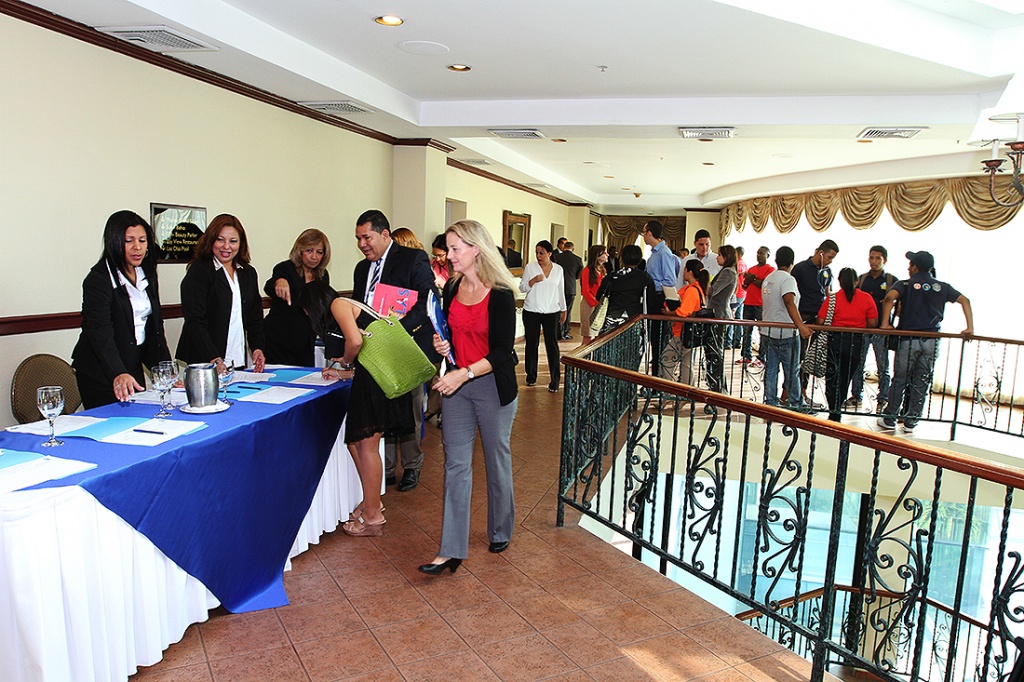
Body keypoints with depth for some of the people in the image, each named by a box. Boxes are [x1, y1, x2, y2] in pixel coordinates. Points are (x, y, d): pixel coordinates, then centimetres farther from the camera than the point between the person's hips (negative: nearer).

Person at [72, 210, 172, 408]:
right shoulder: (98, 279, -15)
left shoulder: (147, 275, 7)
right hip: (100, 372, -7)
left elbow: (156, 325, 9)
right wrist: (118, 374, -42)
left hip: (134, 368, 7)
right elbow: (99, 331, -27)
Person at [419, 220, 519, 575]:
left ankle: (500, 532, 33)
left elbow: (502, 351, -16)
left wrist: (465, 374, -26)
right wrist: (442, 343, -3)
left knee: (497, 459, 11)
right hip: (456, 384, 5)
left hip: (493, 386, -5)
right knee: (455, 463, 2)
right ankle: (451, 550, 6)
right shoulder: (452, 289, 4)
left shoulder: (500, 295, -14)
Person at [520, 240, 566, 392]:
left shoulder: (558, 269, 6)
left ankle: (555, 380, 2)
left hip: (552, 312, 0)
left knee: (552, 344, -3)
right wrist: (533, 280, -17)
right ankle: (531, 376, 21)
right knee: (532, 344, 7)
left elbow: (561, 291, 14)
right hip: (531, 312, 0)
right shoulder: (530, 267, 0)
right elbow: (522, 288, 0)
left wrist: (564, 310, 16)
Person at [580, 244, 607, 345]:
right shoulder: (588, 270, -9)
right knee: (588, 336, -6)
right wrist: (595, 303, -16)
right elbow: (586, 291, -12)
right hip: (589, 305, -7)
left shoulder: (602, 270, 13)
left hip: (600, 305, 7)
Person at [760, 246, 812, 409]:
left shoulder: (768, 279, 12)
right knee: (792, 371, 3)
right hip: (785, 333, -7)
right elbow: (790, 303, -30)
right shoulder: (788, 279, -13)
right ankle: (796, 404, 11)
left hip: (768, 331, 7)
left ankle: (770, 402, 12)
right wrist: (800, 325, -40)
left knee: (770, 369, 9)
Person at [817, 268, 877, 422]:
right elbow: (873, 323, -3)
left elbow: (820, 321, -11)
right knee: (845, 377, 18)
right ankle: (837, 410, 28)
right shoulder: (866, 299, -4)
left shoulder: (832, 298, -9)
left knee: (833, 378, 9)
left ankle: (834, 413, 6)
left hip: (835, 341, -2)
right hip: (856, 343, 2)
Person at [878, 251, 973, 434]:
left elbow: (889, 297, -19)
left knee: (899, 380, 6)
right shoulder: (942, 287, 11)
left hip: (909, 339, -3)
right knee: (921, 383, 9)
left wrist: (885, 324, -15)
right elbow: (964, 300, 8)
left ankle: (889, 418, 10)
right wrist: (970, 328, 5)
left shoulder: (905, 284, 0)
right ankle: (910, 421, 15)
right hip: (931, 341, 3)